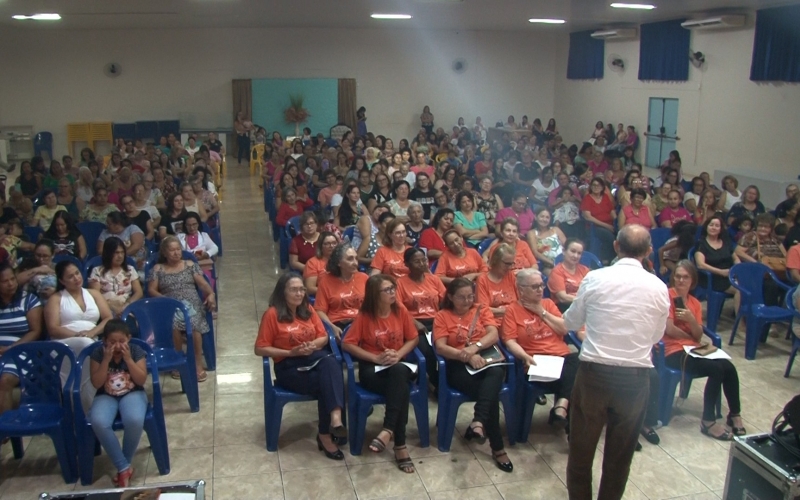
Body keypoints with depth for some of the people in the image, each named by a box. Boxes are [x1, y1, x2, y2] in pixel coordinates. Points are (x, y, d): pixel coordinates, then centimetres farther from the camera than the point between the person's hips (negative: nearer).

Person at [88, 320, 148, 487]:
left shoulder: (136, 351, -5)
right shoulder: (97, 353, -5)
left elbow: (141, 380, -10)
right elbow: (96, 384, -9)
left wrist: (128, 359, -19)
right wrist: (106, 359, -19)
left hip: (133, 393, -1)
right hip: (106, 396, 1)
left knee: (135, 421, -35)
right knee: (99, 423, -33)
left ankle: (125, 463, -8)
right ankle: (124, 467, -19)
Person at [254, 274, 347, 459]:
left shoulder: (308, 310, 11)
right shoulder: (272, 314, -5)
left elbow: (324, 337, 14)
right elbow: (260, 349, -5)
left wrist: (313, 345, -10)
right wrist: (290, 352, -13)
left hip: (315, 359, 4)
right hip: (289, 367, -4)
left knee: (330, 362, -34)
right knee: (327, 383, -29)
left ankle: (336, 418, -46)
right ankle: (326, 434, -16)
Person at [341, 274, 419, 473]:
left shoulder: (401, 311, 1)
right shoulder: (365, 316, -6)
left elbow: (413, 339, 9)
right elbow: (347, 344, -7)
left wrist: (398, 355, -10)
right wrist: (376, 358, -16)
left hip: (398, 366, 2)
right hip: (372, 369, -2)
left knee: (398, 373, -37)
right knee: (401, 388, -33)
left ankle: (388, 430, -36)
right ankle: (400, 445, -30)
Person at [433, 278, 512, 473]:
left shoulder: (482, 310, 17)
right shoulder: (442, 316, 10)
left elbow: (494, 335, 2)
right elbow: (440, 347, -4)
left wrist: (475, 347, -19)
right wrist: (467, 356, -19)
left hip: (486, 359, 2)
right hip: (460, 366, -2)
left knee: (496, 373, -37)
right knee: (491, 392, -30)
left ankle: (478, 422, -46)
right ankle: (497, 448, -25)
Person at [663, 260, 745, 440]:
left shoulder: (695, 303, 14)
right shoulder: (668, 296, -4)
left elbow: (698, 337, 5)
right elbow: (669, 329, -12)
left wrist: (691, 320, -14)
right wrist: (691, 337, 3)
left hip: (693, 350, 6)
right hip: (673, 352, -6)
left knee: (729, 367, -18)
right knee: (716, 369, -25)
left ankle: (735, 414, 1)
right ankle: (708, 422, -15)